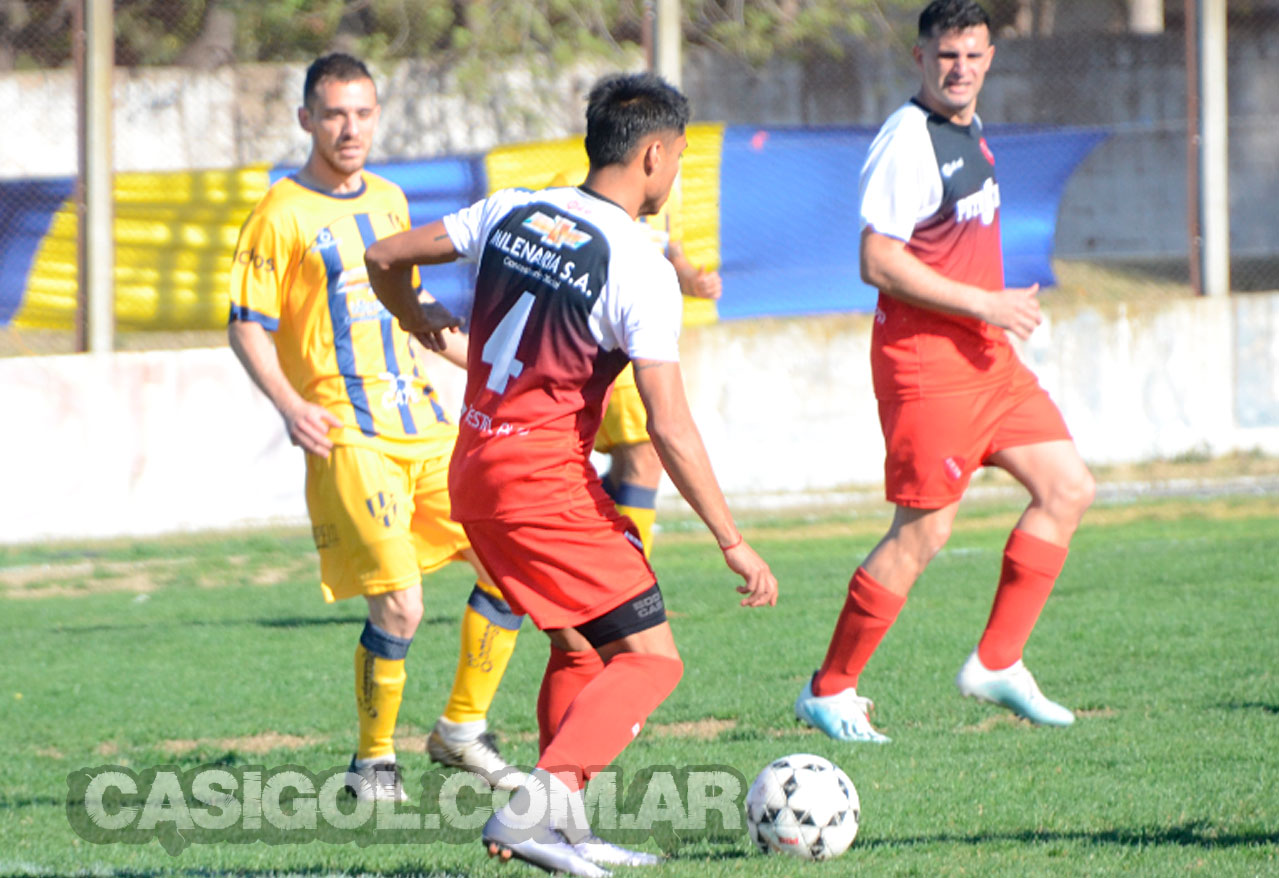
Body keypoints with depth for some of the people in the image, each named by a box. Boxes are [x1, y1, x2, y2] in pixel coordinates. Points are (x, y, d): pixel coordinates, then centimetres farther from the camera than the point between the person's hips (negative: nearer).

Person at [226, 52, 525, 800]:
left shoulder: (389, 200, 15)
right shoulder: (282, 217, -5)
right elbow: (248, 326, -6)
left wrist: (453, 347, 29)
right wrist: (289, 403, -19)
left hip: (426, 425, 7)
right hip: (349, 437, -7)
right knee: (399, 605, -16)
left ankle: (462, 729, 15)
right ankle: (374, 761, 3)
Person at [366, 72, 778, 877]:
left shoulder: (513, 211, 6)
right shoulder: (641, 269, -14)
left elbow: (385, 258, 15)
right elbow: (670, 429, -17)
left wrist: (419, 321, 36)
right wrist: (734, 544, -12)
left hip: (475, 474, 8)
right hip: (545, 482, -8)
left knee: (578, 646, 23)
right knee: (651, 658, -6)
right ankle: (531, 809, -21)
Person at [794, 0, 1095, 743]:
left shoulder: (970, 130, 14)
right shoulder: (908, 141, -16)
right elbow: (879, 263, -21)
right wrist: (984, 304, -20)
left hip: (988, 354, 9)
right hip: (925, 361, -9)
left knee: (1069, 490, 5)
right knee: (923, 533, -7)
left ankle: (997, 664, 10)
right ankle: (830, 690, 5)